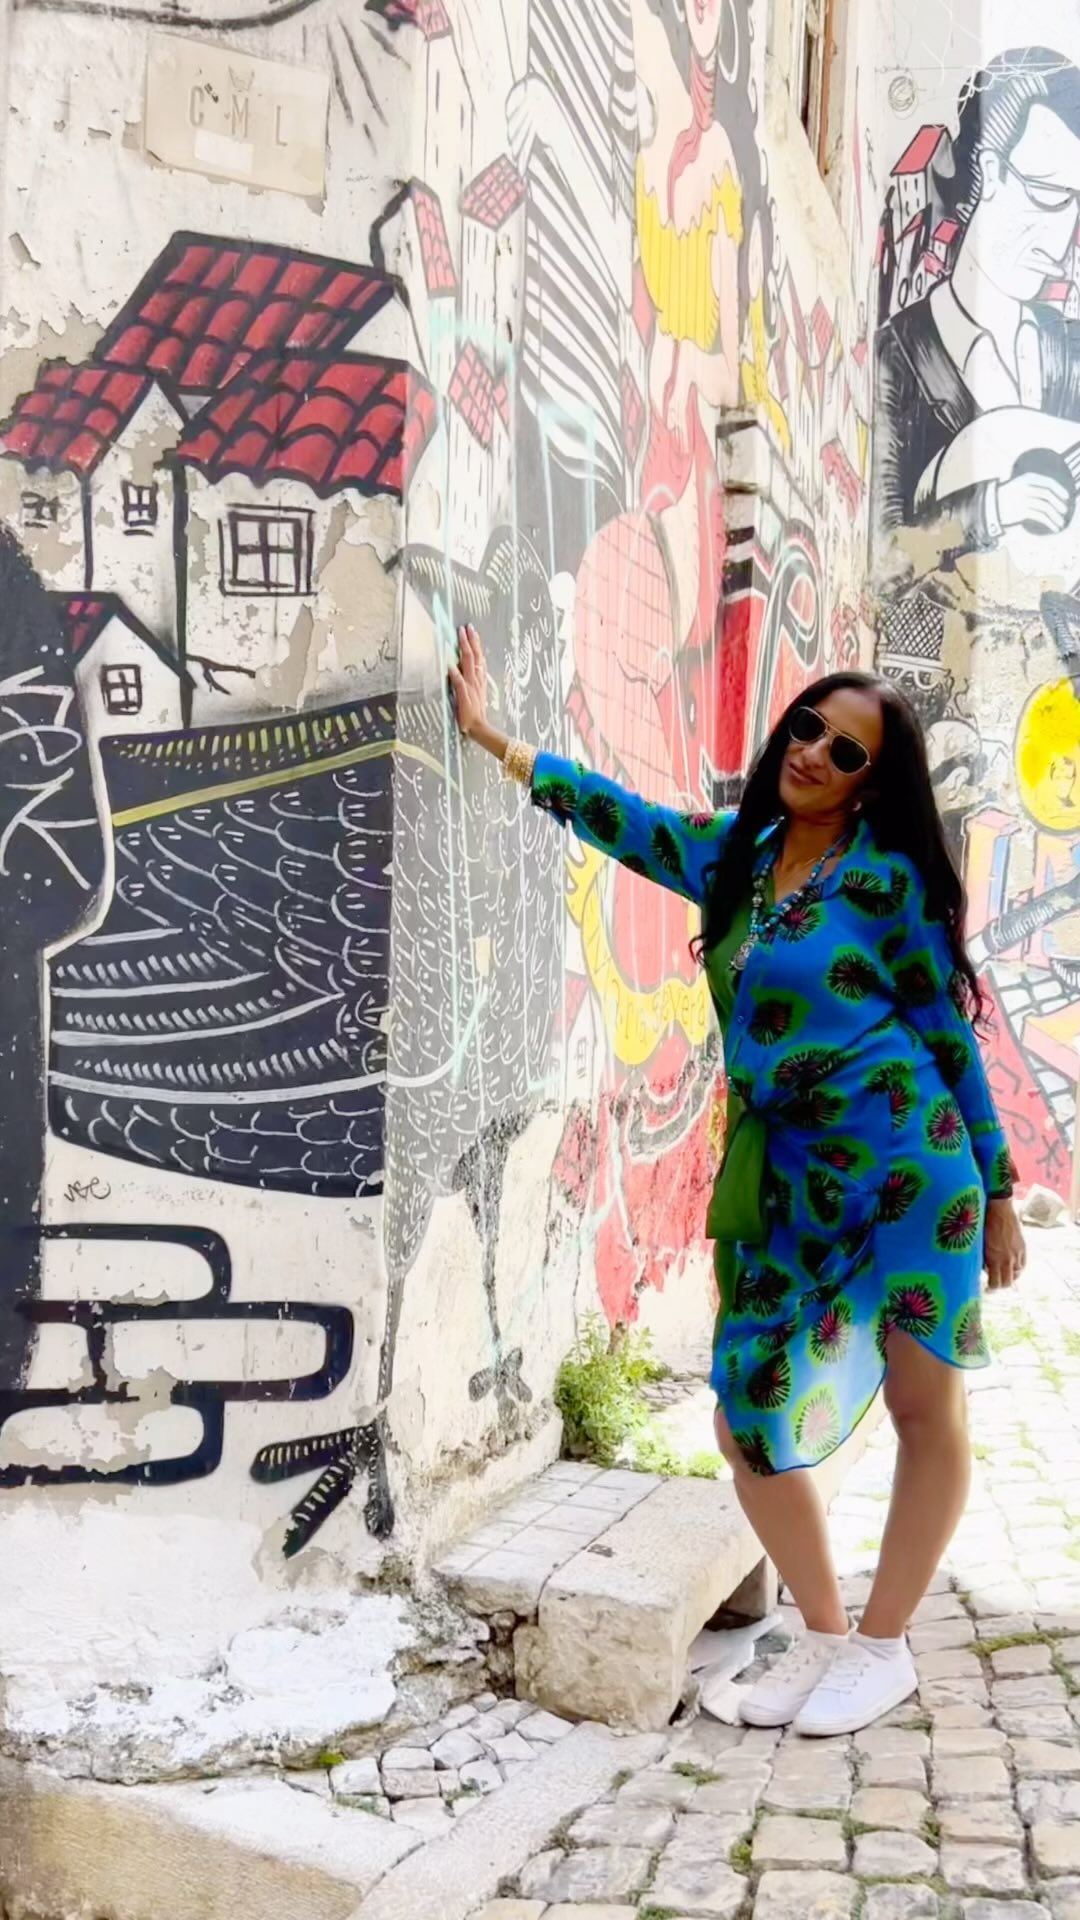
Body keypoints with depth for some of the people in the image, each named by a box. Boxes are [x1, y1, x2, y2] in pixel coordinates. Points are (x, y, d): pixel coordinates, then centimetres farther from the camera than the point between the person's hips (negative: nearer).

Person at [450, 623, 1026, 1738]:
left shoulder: (888, 875, -5)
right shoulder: (731, 855, 10)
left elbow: (949, 1032, -2)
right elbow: (615, 815, 19)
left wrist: (996, 1192, 0)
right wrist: (489, 736, 20)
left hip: (903, 1161, -5)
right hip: (780, 1178, 5)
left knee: (926, 1410, 4)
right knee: (751, 1423, 2)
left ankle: (884, 1649, 22)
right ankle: (823, 1637, 22)